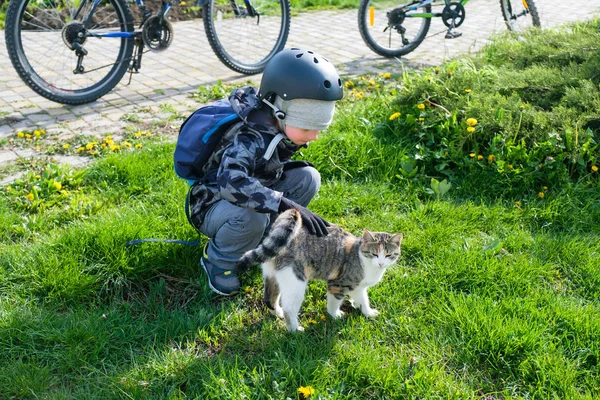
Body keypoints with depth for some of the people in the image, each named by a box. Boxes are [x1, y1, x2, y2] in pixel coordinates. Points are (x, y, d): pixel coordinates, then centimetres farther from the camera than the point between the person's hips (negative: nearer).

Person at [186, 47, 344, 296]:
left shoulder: (280, 128, -8)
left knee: (308, 177, -10)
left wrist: (288, 166, -8)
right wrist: (286, 205, -56)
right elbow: (230, 181, -52)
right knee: (250, 213, -40)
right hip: (213, 207, -7)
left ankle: (263, 237, 4)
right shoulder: (251, 141, -33)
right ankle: (218, 260, -8)